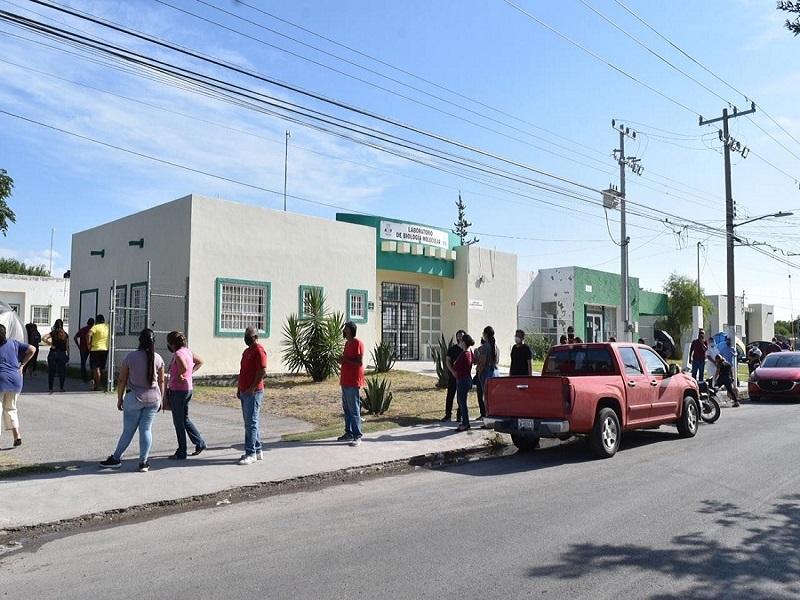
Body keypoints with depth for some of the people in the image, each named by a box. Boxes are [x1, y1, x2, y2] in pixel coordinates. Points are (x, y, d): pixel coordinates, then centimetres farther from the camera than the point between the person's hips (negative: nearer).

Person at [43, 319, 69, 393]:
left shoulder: (53, 333, -2)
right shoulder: (65, 334, 2)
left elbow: (44, 339, -17)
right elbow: (67, 346, 3)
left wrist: (50, 344, -5)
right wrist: (68, 355, 10)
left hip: (53, 353, -1)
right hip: (62, 354, 1)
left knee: (51, 371, 7)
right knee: (62, 371, 9)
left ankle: (50, 388, 8)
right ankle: (61, 388, 11)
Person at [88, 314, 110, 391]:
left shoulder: (96, 327, -10)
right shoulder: (107, 327, 5)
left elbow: (89, 334, -24)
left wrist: (89, 345, -15)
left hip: (95, 349, -5)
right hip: (105, 349, 5)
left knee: (96, 368, -1)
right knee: (102, 368, 16)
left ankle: (97, 386, -5)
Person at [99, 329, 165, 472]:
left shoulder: (131, 357, -8)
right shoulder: (158, 359, -1)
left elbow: (122, 380, -4)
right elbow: (161, 381, 5)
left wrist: (120, 399, 7)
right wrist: (160, 400, 15)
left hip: (134, 398, -2)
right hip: (153, 398, 2)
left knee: (128, 430, 8)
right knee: (146, 429, 5)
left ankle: (116, 459, 20)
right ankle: (143, 462, 5)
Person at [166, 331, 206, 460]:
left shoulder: (178, 354, -18)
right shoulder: (188, 351, 9)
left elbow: (184, 367, -36)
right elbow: (200, 362, 22)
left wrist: (179, 376, -18)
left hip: (178, 390, -9)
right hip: (188, 389, 9)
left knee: (178, 422, 1)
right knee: (185, 419, 20)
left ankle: (181, 453, 9)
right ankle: (200, 443, 20)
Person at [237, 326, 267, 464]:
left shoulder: (259, 350, -11)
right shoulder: (246, 351, 19)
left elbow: (263, 371, -19)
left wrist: (252, 388, -18)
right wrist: (239, 388, 17)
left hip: (253, 392, -10)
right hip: (245, 392, 10)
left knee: (251, 422, -9)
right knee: (250, 422, 13)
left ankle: (251, 454, -6)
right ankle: (258, 450, 20)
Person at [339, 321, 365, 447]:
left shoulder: (357, 343, -13)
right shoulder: (347, 343, 16)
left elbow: (360, 362, -18)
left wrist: (346, 359, -16)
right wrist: (343, 359, 5)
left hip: (353, 382, -9)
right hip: (345, 381, 9)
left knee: (354, 410, -7)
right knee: (346, 409, 13)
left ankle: (357, 436, -4)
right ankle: (349, 433, 22)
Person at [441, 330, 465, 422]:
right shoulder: (452, 349, 6)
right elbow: (447, 361, 1)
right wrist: (453, 371, -13)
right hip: (453, 375, 0)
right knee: (450, 395, 2)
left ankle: (459, 415, 12)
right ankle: (448, 415, 9)